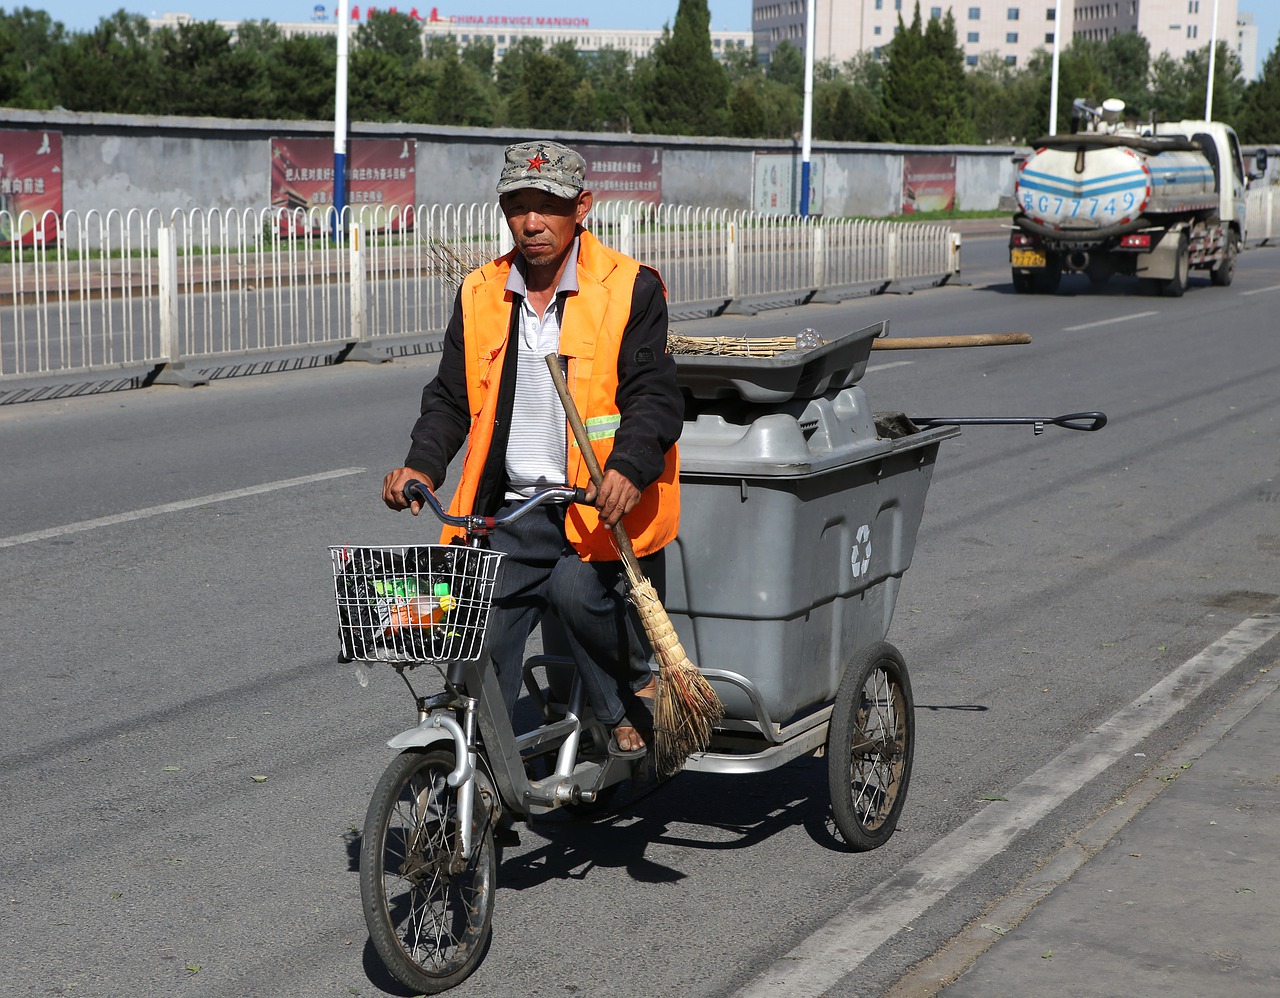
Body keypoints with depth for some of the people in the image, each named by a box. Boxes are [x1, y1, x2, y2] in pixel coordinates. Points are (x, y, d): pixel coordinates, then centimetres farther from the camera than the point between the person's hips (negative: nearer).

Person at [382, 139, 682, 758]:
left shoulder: (629, 289, -2)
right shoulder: (481, 294, 11)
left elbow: (654, 394, -9)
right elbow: (451, 397, 15)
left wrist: (629, 468, -28)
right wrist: (423, 464, -5)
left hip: (601, 506, -4)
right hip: (511, 512, 4)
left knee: (577, 589, -31)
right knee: (476, 648, -4)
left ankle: (634, 697, -2)